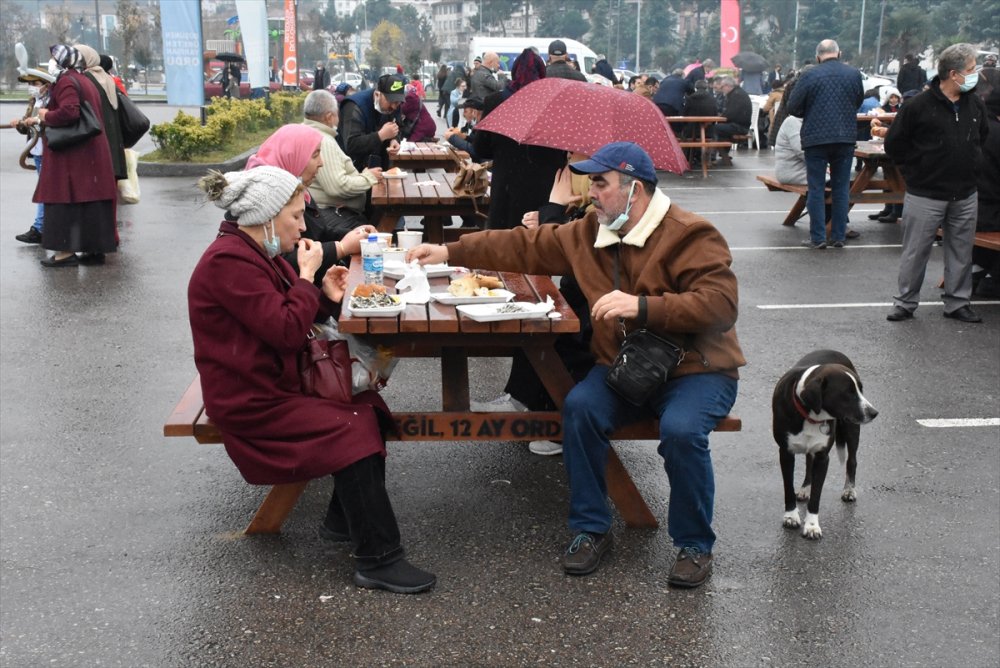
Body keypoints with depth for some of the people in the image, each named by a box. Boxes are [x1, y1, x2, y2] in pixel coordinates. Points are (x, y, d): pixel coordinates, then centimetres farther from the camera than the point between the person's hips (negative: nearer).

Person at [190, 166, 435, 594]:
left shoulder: (256, 251, 11)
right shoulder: (229, 262, -21)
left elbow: (287, 317, 12)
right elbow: (288, 331, -25)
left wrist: (327, 297, -6)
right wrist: (307, 275, -13)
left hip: (275, 384, 10)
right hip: (250, 403, -10)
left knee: (369, 407, -2)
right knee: (352, 429, -20)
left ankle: (345, 519, 10)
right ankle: (376, 559, -14)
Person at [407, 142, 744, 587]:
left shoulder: (691, 236, -14)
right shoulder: (591, 233, 7)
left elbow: (720, 304, -25)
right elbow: (527, 246, 15)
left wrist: (642, 306, -34)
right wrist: (451, 253, 13)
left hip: (695, 369, -5)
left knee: (681, 430, -33)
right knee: (580, 406, -23)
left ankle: (694, 545, -7)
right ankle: (591, 529, -5)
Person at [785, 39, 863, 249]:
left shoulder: (809, 76, -8)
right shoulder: (854, 74, 1)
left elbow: (793, 108, -4)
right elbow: (858, 101, 15)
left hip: (816, 138, -2)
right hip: (846, 137, 3)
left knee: (816, 189, 3)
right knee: (841, 188, 10)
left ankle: (817, 238, 3)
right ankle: (839, 236, 12)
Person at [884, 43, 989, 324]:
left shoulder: (976, 105, 6)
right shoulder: (919, 106, -11)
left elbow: (983, 138, 23)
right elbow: (894, 144, -5)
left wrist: (972, 167, 13)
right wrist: (917, 171, -2)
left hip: (965, 196, 5)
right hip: (925, 195, -5)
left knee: (961, 253, 10)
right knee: (915, 253, 3)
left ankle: (957, 302, 22)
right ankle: (905, 303, 15)